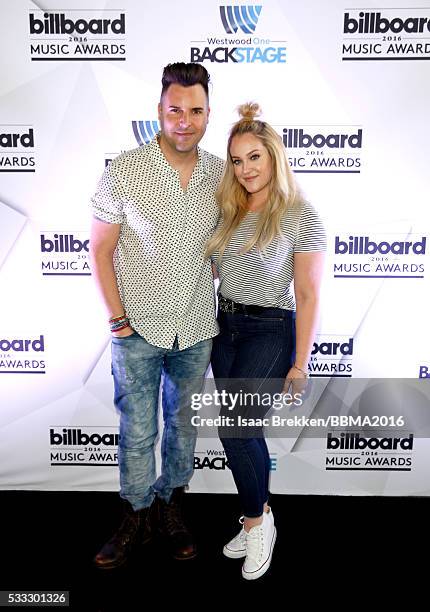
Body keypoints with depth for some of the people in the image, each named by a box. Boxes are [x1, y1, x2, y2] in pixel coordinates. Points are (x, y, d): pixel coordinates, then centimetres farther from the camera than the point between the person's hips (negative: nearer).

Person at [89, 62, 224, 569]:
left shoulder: (220, 174, 1)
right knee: (137, 431, 9)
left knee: (183, 424, 17)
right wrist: (118, 320, -8)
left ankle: (171, 508, 39)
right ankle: (138, 517, 33)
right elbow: (100, 251, -5)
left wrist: (223, 308, 8)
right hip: (139, 329, -3)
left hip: (197, 330, 3)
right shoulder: (123, 172, -10)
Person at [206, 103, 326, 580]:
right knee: (246, 430, 11)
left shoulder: (300, 216, -9)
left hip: (271, 331, -6)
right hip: (225, 326, 6)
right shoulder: (229, 210, 8)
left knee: (234, 426, -13)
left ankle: (258, 521, 12)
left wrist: (300, 363, -11)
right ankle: (257, 521, 30)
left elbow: (308, 295, -10)